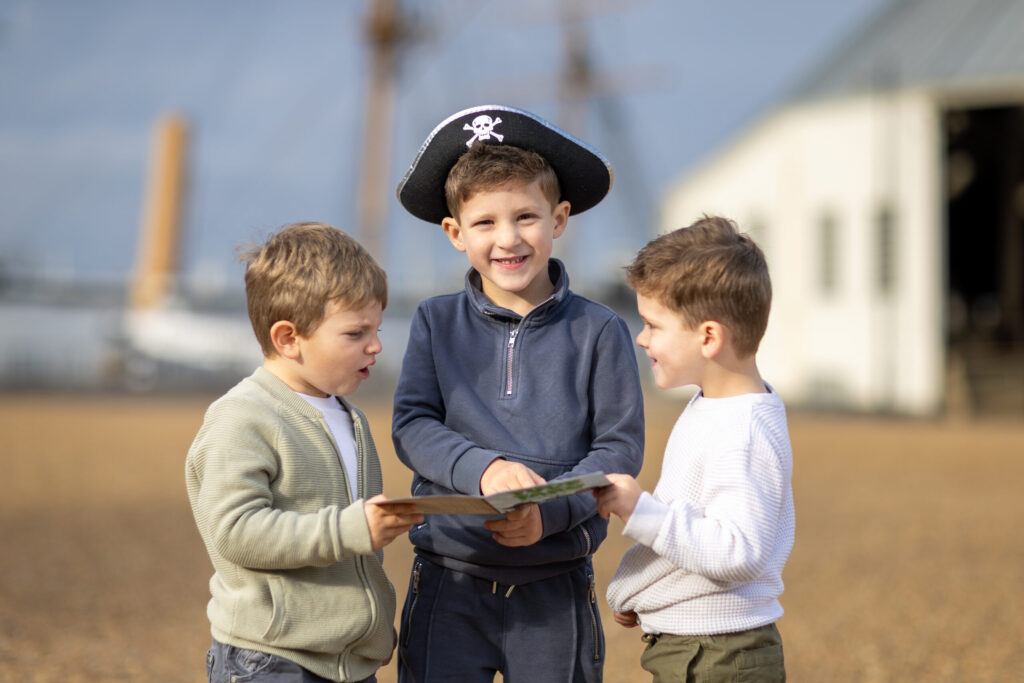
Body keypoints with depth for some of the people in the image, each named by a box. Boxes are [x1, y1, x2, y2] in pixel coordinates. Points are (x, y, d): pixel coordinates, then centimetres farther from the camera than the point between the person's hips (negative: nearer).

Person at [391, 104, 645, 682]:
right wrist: (482, 469, -21)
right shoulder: (436, 324, 4)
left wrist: (548, 512, -20)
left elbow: (620, 447, -4)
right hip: (449, 576, 1)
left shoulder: (599, 332, -1)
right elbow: (412, 428, -2)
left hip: (556, 587, 0)